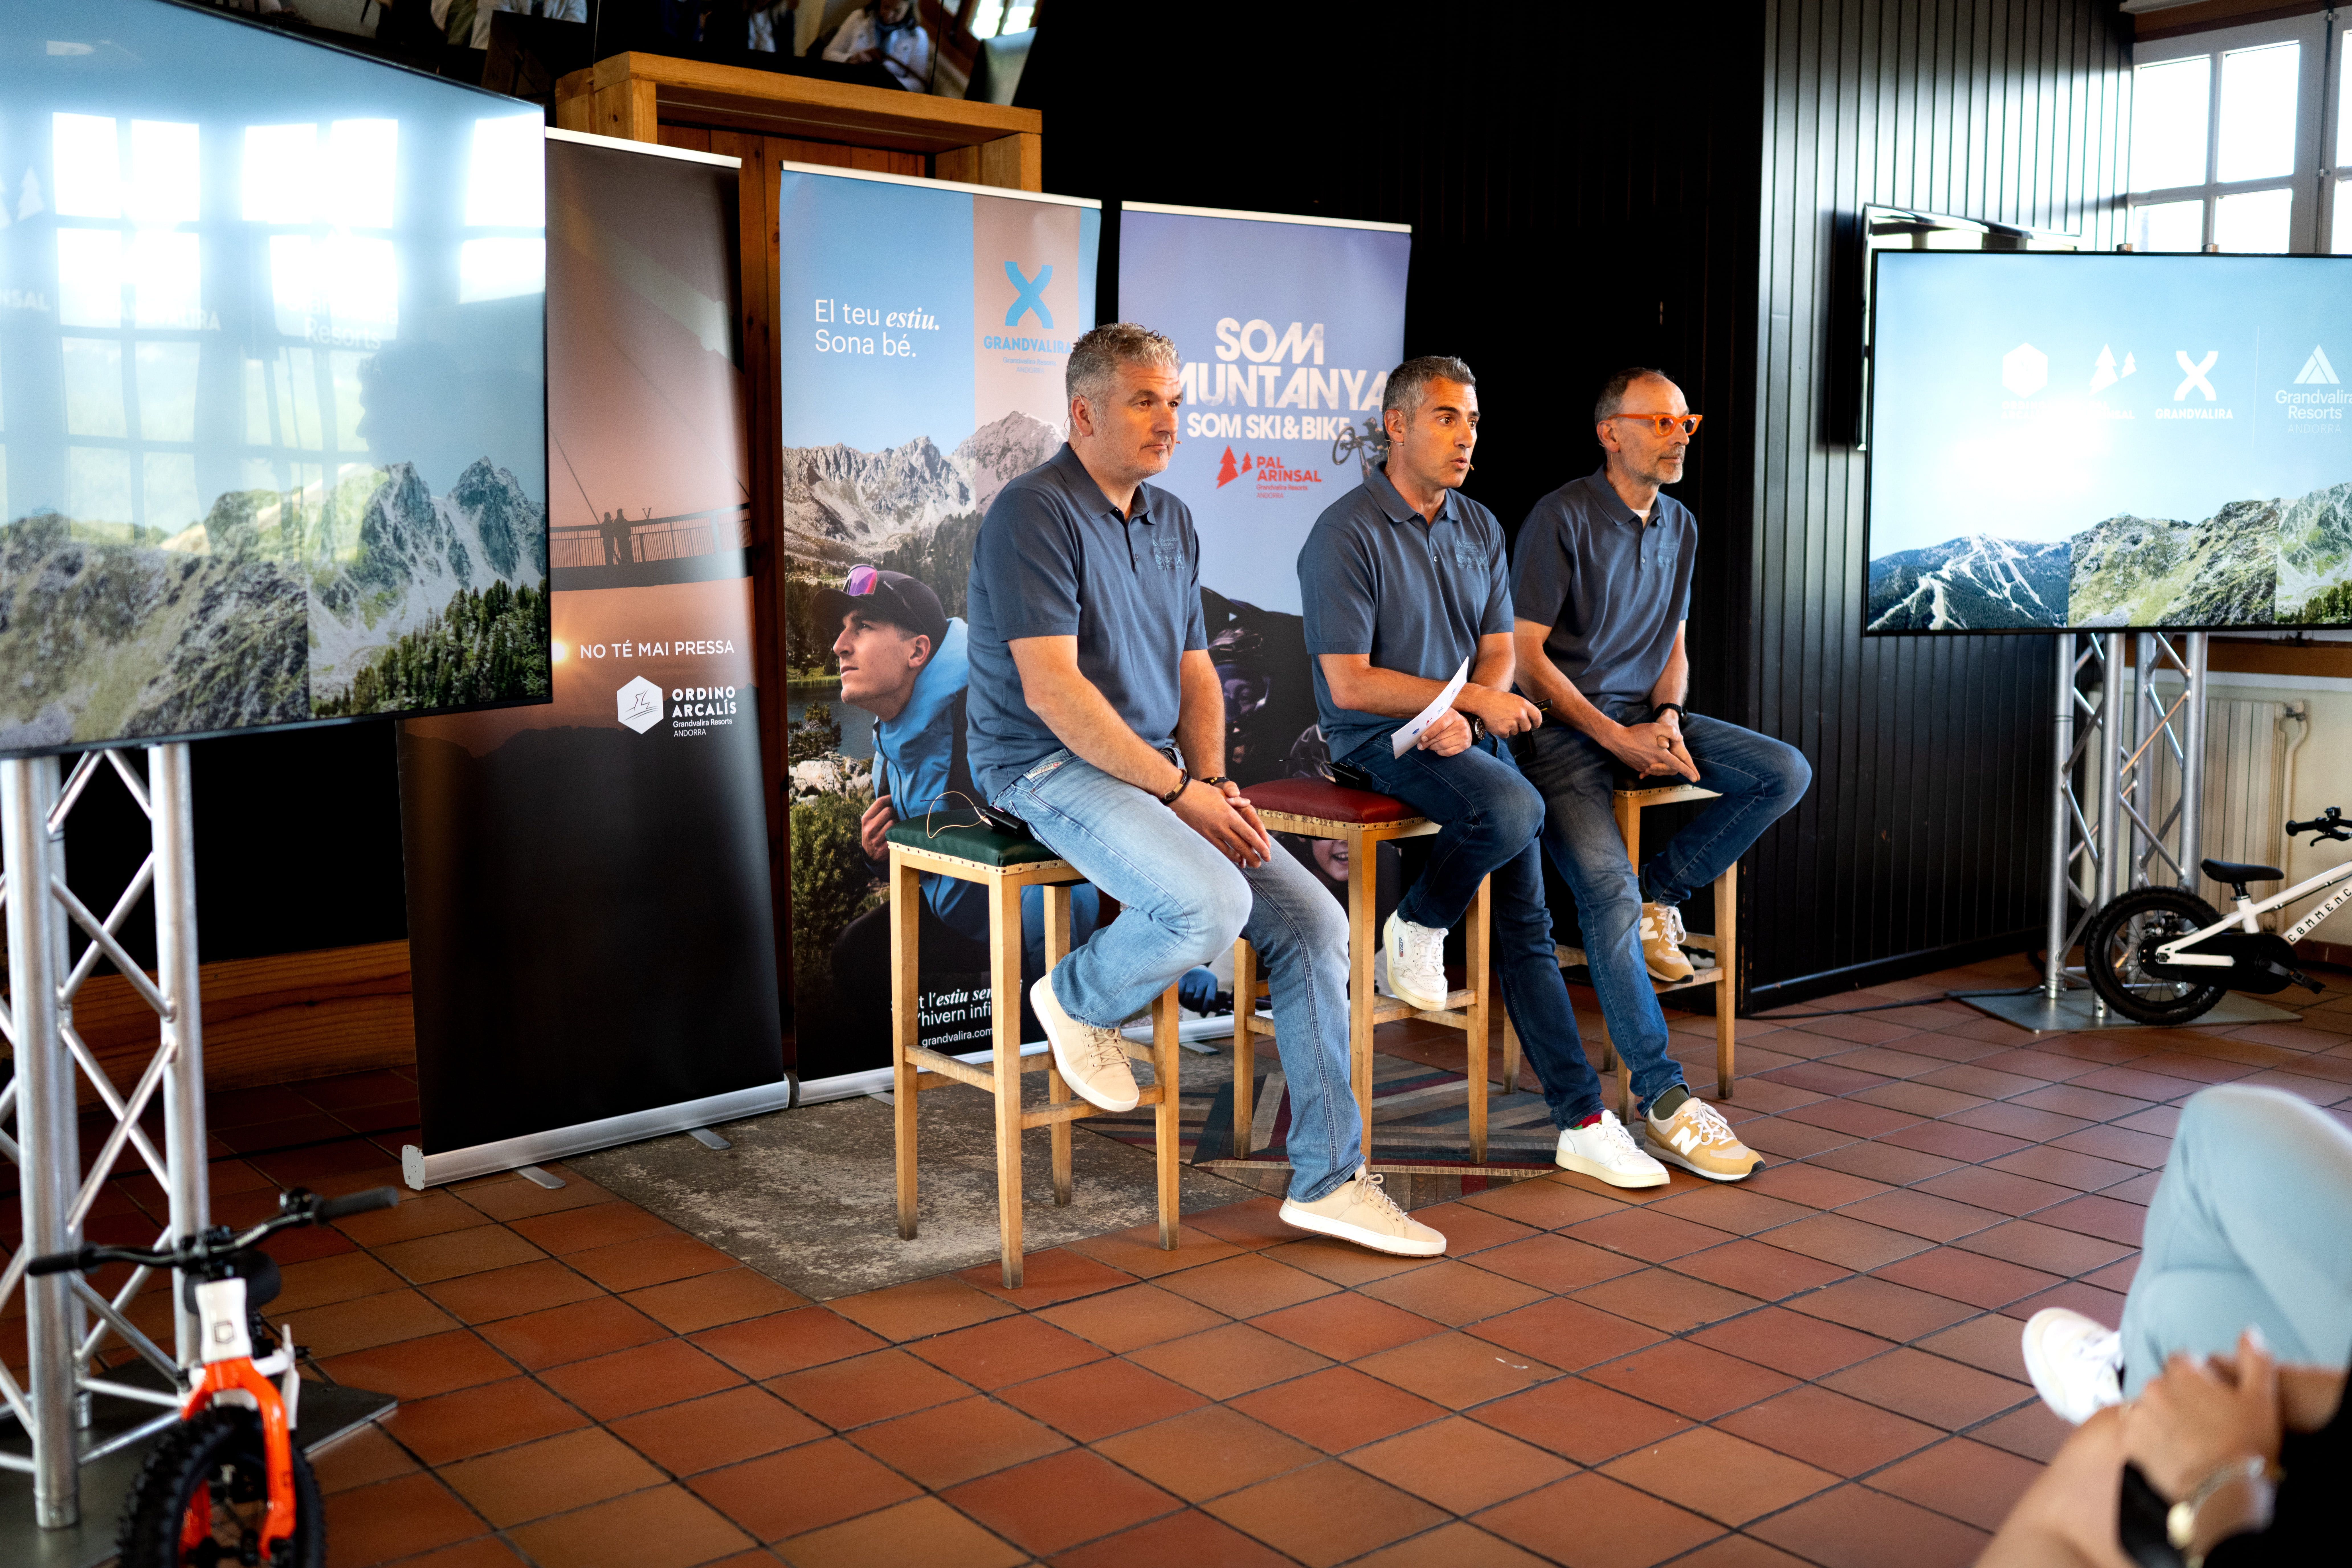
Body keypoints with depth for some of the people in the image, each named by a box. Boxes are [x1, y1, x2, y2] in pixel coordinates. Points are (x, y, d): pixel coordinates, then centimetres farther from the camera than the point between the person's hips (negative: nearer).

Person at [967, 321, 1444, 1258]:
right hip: (1051, 769, -8)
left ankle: (1327, 1179, 2)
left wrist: (1215, 779, 0)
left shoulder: (1172, 520, 15)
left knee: (1313, 922, -5)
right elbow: (1053, 691, -20)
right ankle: (1079, 998, 2)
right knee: (1211, 904, -31)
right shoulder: (1035, 514, -12)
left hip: (1157, 770, 8)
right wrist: (1180, 791, -18)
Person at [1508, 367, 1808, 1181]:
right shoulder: (1562, 518, -9)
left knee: (1786, 772, -14)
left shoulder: (1680, 527, 14)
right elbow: (1525, 655, -11)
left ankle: (1660, 894, 1)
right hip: (1563, 726, -7)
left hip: (1645, 718, 7)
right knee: (1607, 888, -26)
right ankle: (1664, 1100, -23)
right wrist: (1617, 738, -15)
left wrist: (1667, 715, -2)